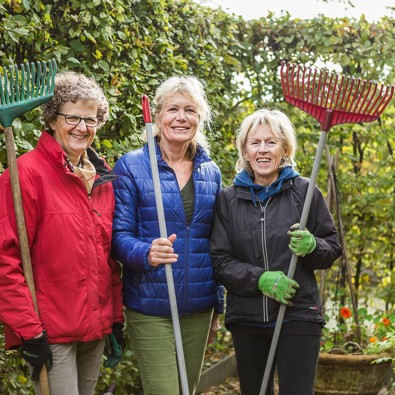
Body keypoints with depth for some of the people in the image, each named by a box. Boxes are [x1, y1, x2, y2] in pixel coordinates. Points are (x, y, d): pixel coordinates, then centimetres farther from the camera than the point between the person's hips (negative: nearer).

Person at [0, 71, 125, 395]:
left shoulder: (102, 177, 10)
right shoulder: (28, 171, -12)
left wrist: (116, 316, 13)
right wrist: (28, 329, -17)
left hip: (97, 330, 7)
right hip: (50, 331, -7)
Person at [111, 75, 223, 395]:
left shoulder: (211, 173, 10)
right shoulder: (132, 166, -4)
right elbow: (119, 235, -7)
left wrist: (217, 308, 17)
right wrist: (147, 253, -28)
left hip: (199, 307, 5)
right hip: (150, 308, -5)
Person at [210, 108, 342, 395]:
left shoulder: (305, 192, 2)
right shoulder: (229, 199, 5)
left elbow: (333, 248, 7)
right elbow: (220, 261, 0)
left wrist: (312, 247, -16)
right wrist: (260, 279, -16)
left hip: (299, 316, -2)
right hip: (246, 318, 2)